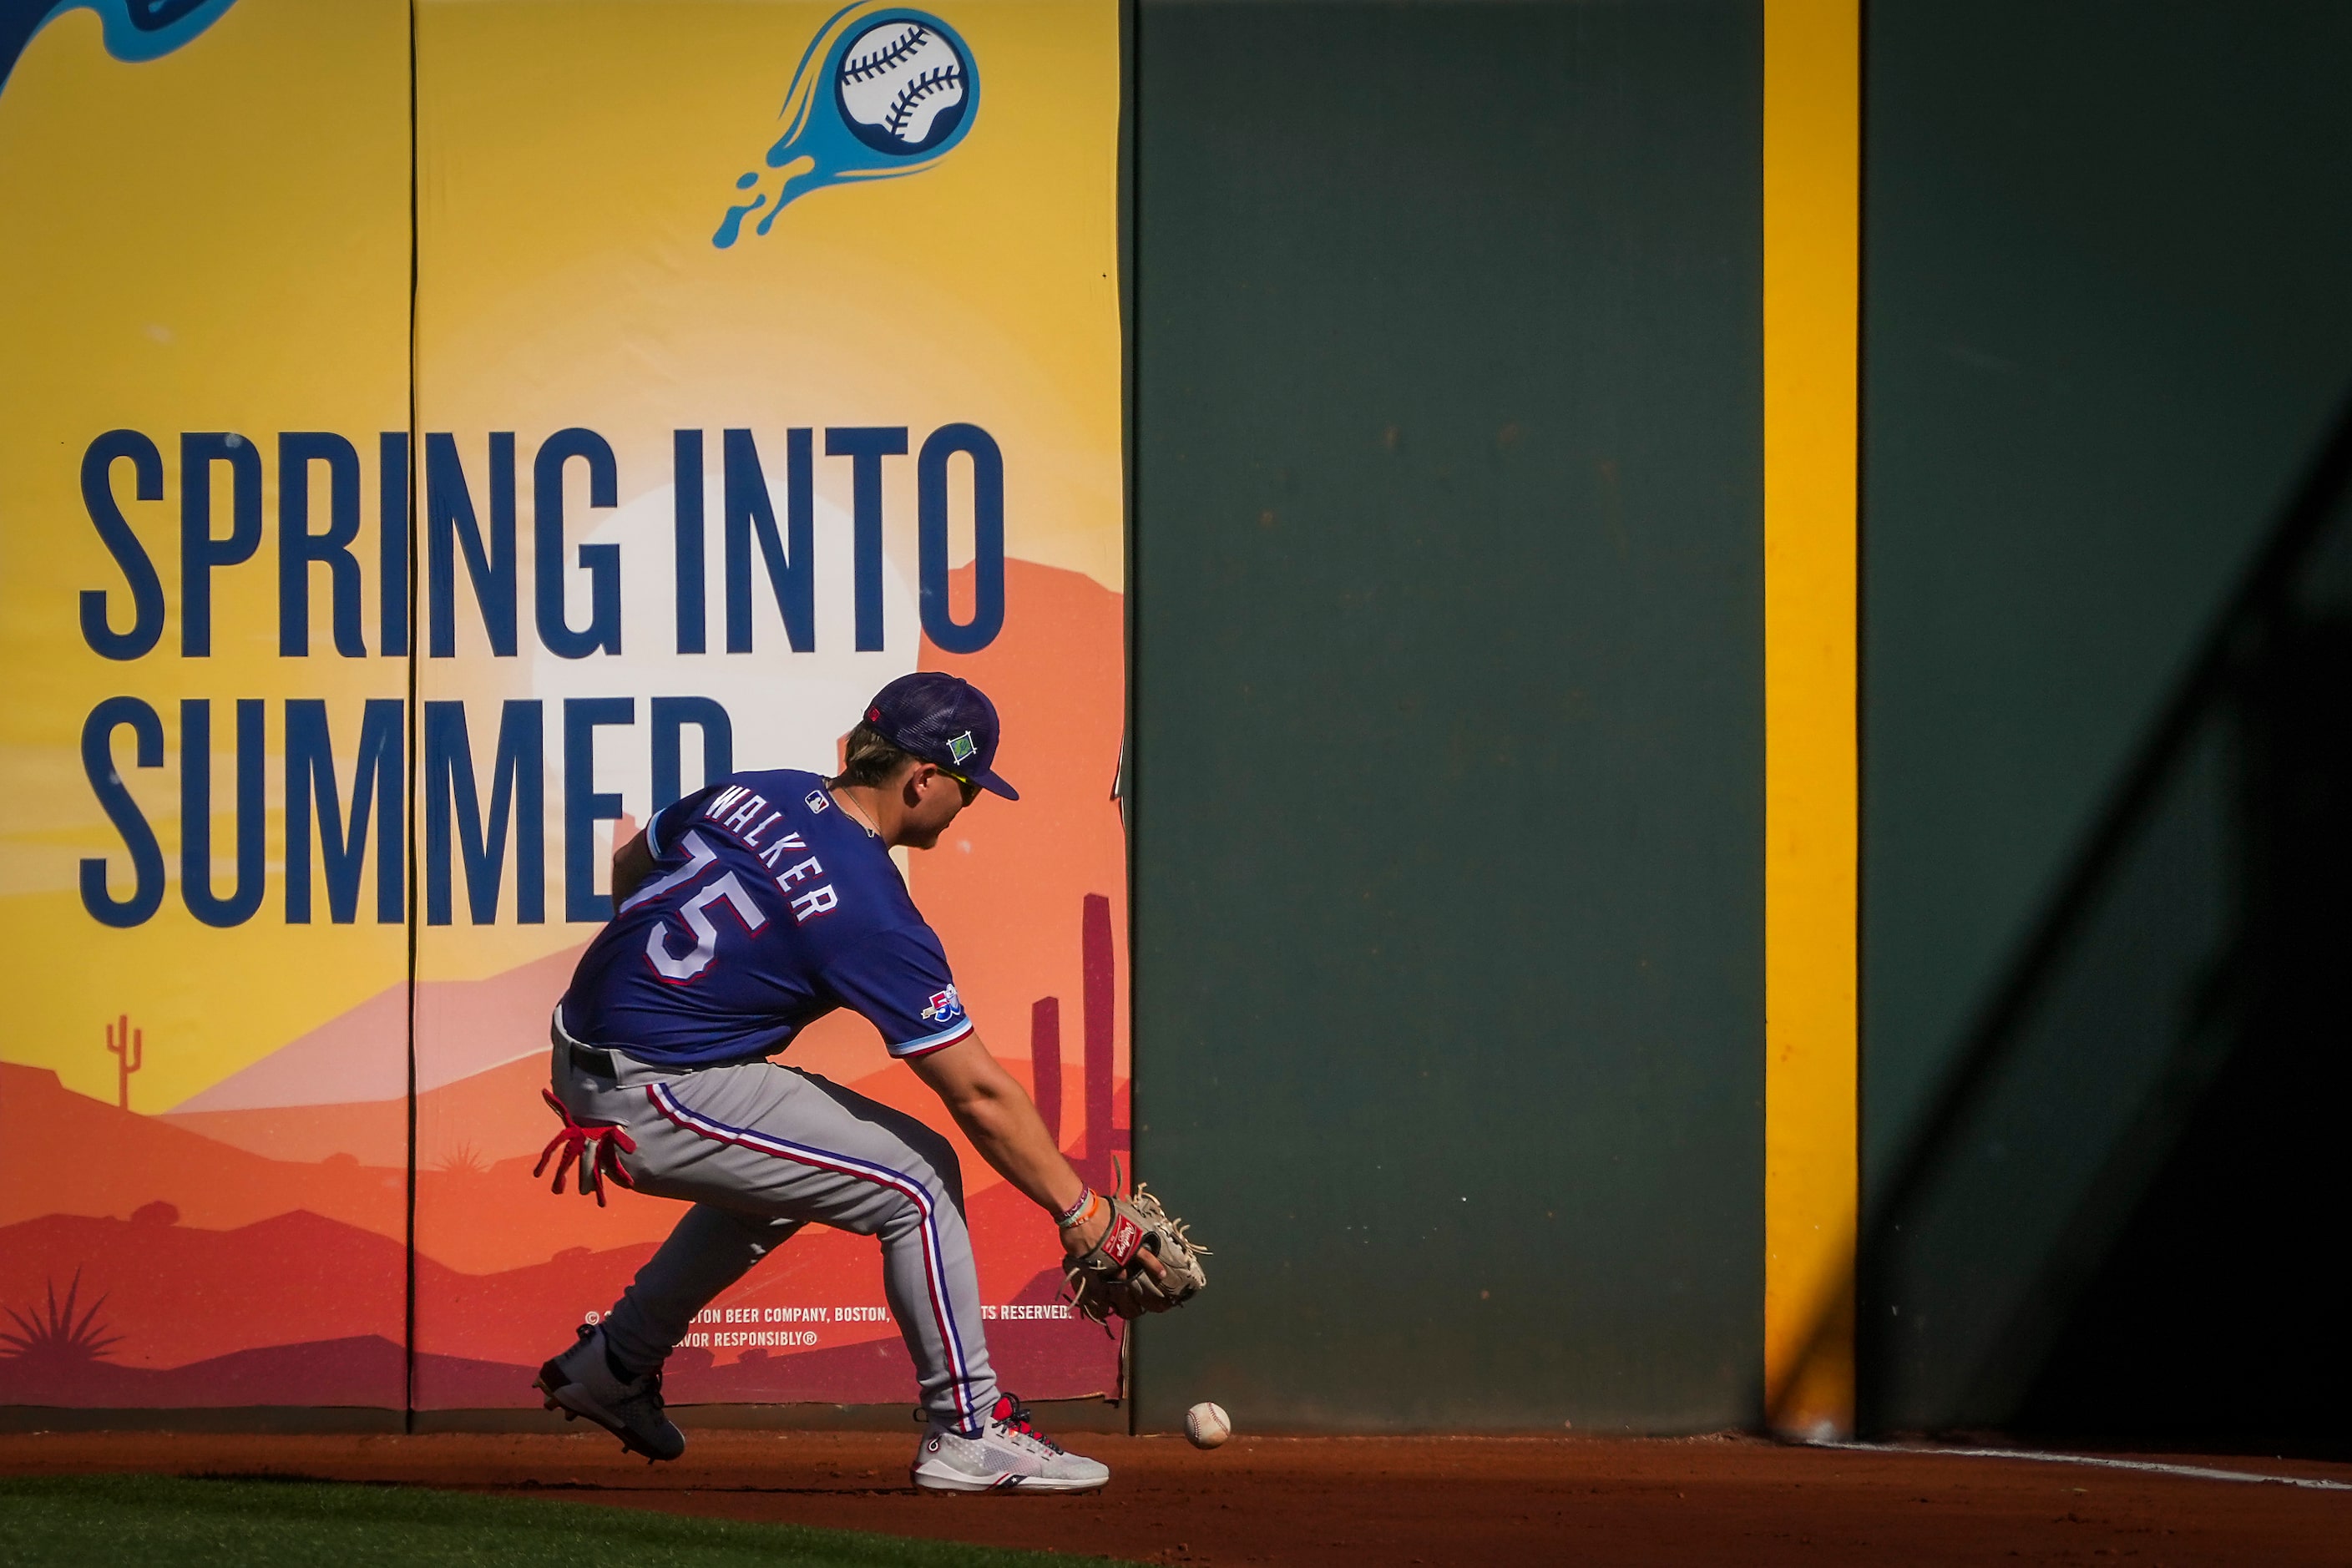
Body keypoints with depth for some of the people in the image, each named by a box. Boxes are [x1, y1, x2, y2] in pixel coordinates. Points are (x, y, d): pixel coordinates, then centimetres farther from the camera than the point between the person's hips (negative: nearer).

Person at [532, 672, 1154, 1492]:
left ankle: (614, 1364, 36)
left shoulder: (752, 795, 5)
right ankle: (967, 1431, 1)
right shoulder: (872, 912, -17)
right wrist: (1078, 1212, -6)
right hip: (654, 1104, -9)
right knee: (916, 1178, -4)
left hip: (579, 1056, 9)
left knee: (785, 1165, 30)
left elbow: (629, 867, 23)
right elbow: (979, 1093, -15)